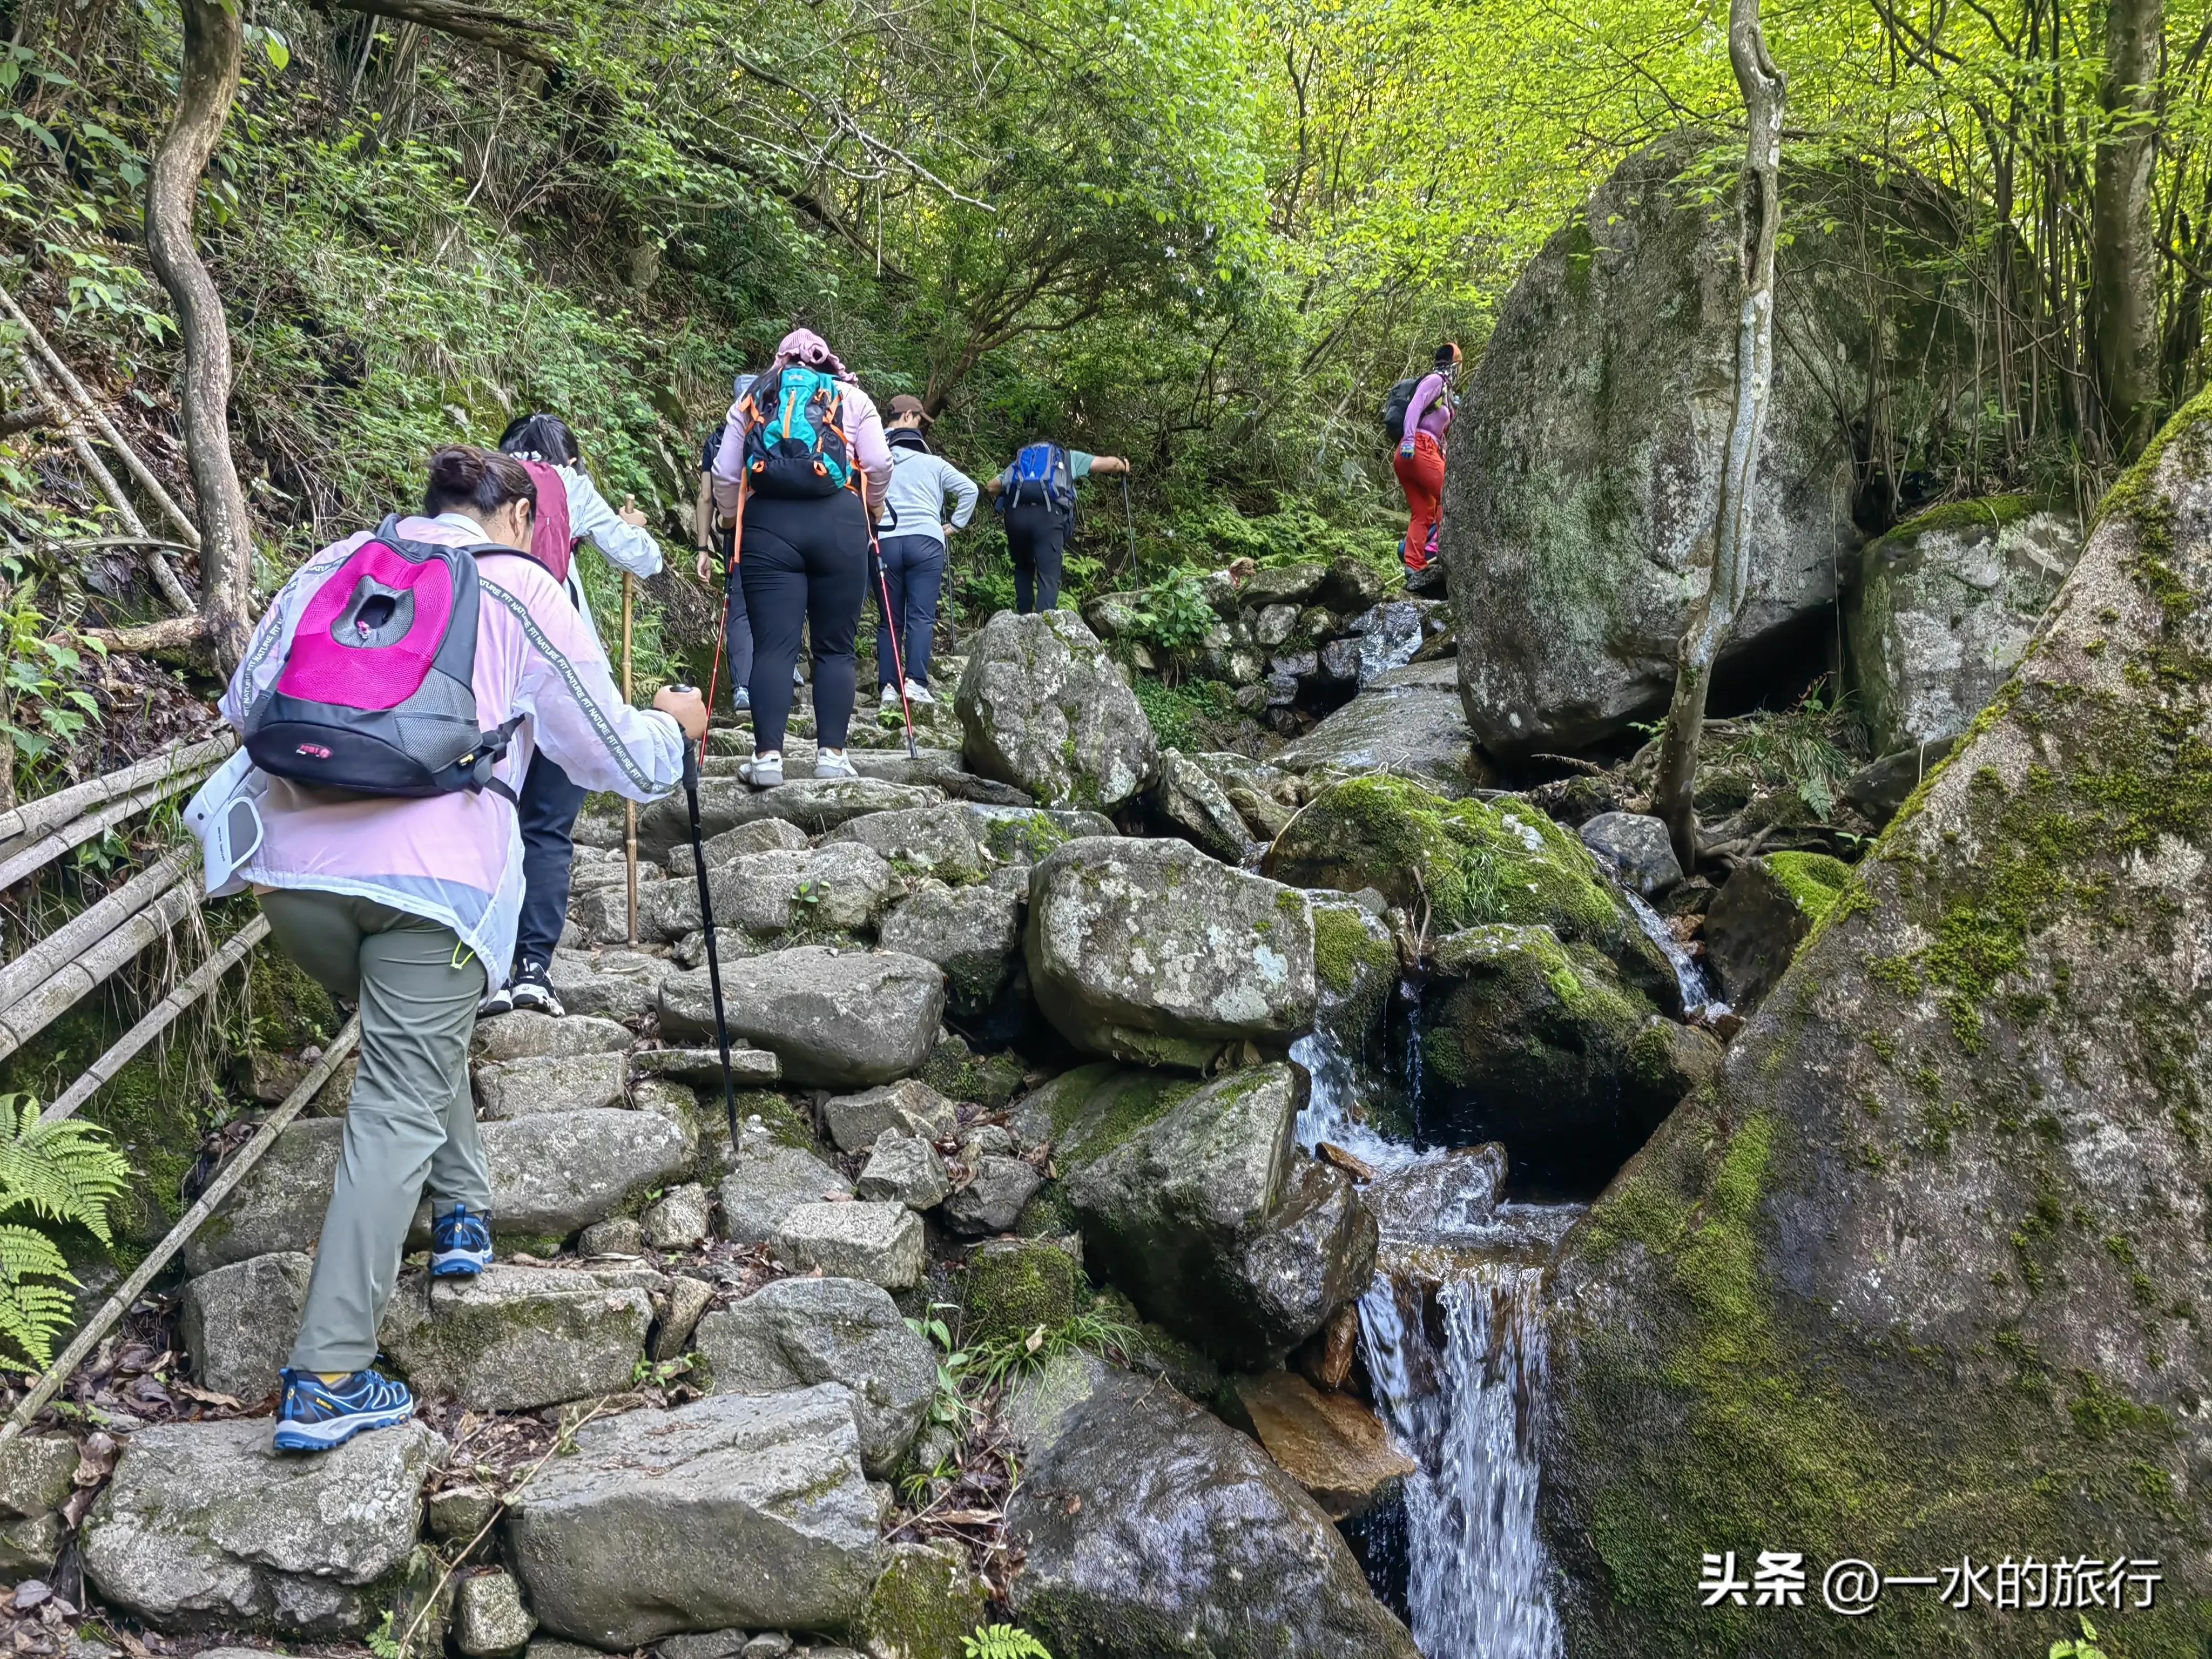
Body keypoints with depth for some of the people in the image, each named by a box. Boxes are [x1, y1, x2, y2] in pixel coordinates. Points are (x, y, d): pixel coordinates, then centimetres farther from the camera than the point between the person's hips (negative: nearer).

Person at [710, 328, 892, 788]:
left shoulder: (751, 398, 19)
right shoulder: (851, 397, 15)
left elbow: (724, 474, 14)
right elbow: (879, 464, 6)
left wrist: (735, 515, 30)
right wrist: (873, 506, 24)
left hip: (768, 525, 1)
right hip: (838, 523, -1)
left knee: (774, 646, -2)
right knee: (835, 647, 5)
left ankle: (768, 755, -11)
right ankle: (831, 754, 1)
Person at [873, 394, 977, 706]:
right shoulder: (934, 464, 14)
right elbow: (969, 489, 8)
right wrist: (955, 525, 14)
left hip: (885, 542, 1)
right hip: (926, 542, -1)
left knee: (889, 618, 6)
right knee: (921, 615, -6)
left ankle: (887, 686, -1)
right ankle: (916, 681, -20)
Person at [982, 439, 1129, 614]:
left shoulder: (1019, 461, 37)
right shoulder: (1069, 458, 30)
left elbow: (992, 487, 30)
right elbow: (1110, 463, 26)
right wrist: (1123, 466, 47)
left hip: (1016, 513, 3)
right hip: (1047, 514, -3)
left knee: (1023, 569, 24)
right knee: (1049, 578, -2)